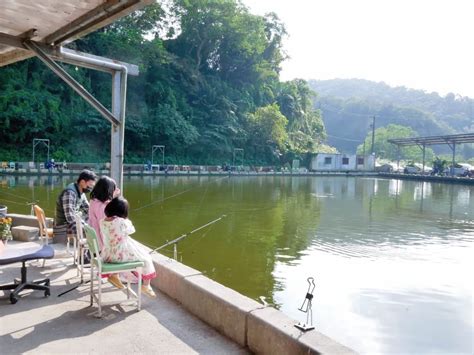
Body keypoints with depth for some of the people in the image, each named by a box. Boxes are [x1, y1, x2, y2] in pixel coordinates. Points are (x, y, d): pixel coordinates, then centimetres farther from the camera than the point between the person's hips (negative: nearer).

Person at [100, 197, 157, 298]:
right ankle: (146, 286, 28)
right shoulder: (121, 222, -27)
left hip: (107, 254, 7)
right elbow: (132, 230, -8)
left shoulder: (102, 221, -7)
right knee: (146, 258, 17)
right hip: (121, 255, -7)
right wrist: (127, 220, 1)